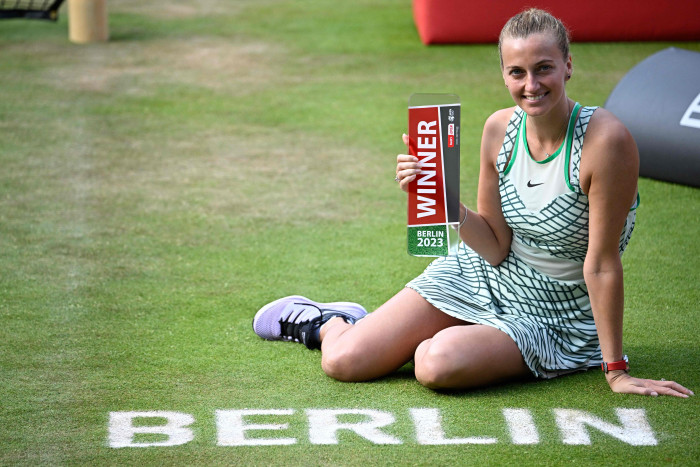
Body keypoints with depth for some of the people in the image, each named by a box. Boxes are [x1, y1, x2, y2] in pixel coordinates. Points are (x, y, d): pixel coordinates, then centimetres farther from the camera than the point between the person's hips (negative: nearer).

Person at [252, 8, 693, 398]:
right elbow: (496, 248, -3)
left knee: (439, 365, -32)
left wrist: (617, 371, -17)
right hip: (483, 277, 4)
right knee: (344, 361, -6)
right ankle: (325, 322, 30)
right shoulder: (500, 128, -9)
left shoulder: (606, 139, -26)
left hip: (554, 317, -4)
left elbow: (601, 263, -21)